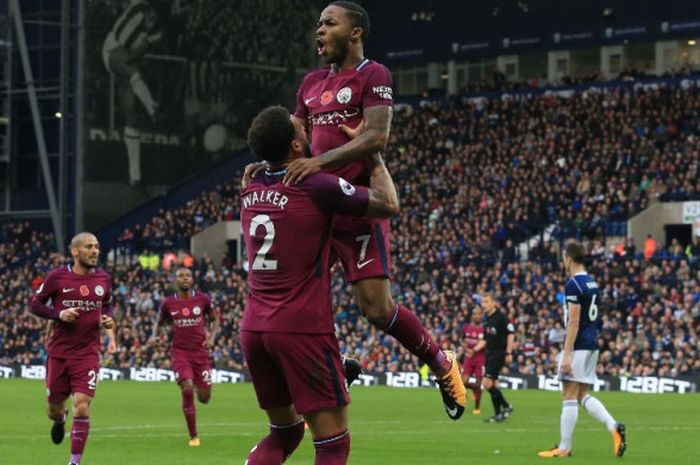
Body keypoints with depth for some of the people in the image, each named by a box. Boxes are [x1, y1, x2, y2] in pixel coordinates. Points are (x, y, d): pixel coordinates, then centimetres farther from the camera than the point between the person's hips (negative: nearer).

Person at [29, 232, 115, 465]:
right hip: (58, 352, 0)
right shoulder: (57, 277, -6)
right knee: (54, 409, 10)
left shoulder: (103, 279, 3)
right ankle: (60, 419, 50)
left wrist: (107, 319, -2)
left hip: (88, 352, 0)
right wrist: (59, 314, -17)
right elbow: (34, 304, 0)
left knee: (82, 407, -14)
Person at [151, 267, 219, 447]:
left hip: (200, 351, 1)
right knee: (187, 390, -17)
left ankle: (199, 385, 44)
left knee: (204, 398, 2)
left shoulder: (203, 299, 0)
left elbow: (214, 320, 13)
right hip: (180, 352, -1)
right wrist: (155, 336, -3)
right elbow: (159, 323, 17)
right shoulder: (168, 303, 1)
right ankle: (193, 436, -5)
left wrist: (211, 337, -4)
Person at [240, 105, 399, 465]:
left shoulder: (251, 189, 8)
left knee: (284, 431, 22)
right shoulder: (316, 187, -12)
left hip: (253, 328, 7)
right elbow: (388, 205, 0)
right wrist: (374, 155, 12)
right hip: (303, 329, -7)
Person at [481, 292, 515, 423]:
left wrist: (509, 353, -16)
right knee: (493, 384, 8)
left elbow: (511, 334, -13)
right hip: (490, 353, 9)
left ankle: (506, 406, -3)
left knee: (487, 383, -15)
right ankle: (498, 414, 14)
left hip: (499, 353, -9)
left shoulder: (500, 317, -12)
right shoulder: (486, 319, 13)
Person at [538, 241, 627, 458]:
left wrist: (566, 354, -20)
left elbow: (574, 321, -19)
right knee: (583, 395, 14)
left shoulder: (574, 284, -14)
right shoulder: (592, 283, 13)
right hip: (592, 344, 9)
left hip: (578, 345, -9)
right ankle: (614, 428, -3)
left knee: (569, 397, -3)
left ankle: (564, 447, 1)